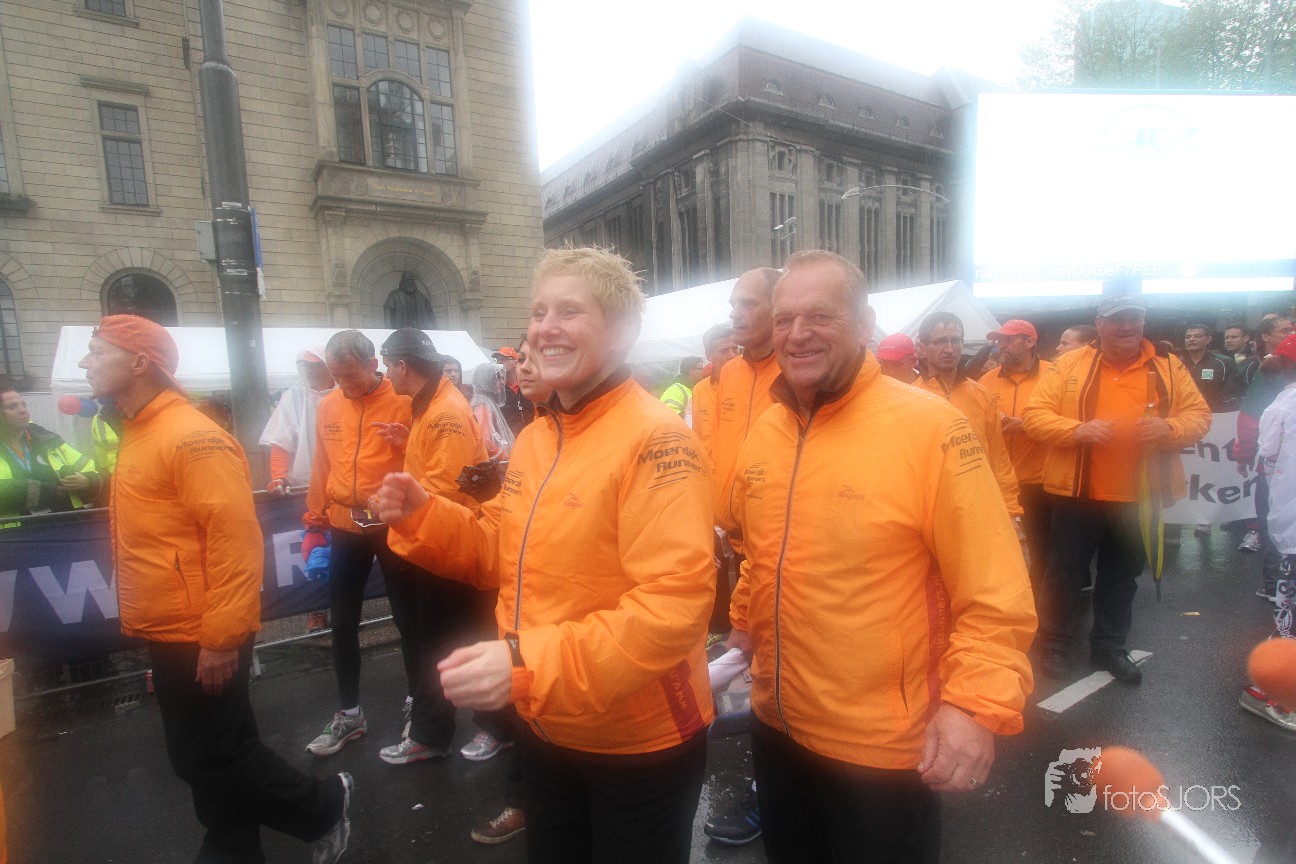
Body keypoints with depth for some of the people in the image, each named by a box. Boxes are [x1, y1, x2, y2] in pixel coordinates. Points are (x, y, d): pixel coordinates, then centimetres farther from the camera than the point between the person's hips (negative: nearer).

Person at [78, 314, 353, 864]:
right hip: (168, 635, 9)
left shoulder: (192, 436, -19)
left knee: (213, 758, 2)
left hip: (201, 640, -9)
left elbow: (235, 539, -24)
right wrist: (148, 626, 22)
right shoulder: (138, 434, 12)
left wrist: (220, 638, -23)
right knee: (205, 756, 20)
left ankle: (323, 807, 21)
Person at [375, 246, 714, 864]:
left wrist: (530, 662, -35)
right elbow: (504, 554, 12)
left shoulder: (656, 439, -23)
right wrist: (422, 515, -3)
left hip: (639, 743, -7)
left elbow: (674, 602, -30)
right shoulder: (533, 439, 4)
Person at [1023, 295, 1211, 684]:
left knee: (1122, 577, 17)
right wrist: (1078, 430, -23)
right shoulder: (1070, 364, -3)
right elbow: (1034, 414, -6)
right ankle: (1053, 645, 24)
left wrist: (1169, 428, -15)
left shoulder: (1168, 368, 5)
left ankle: (1109, 647, 35)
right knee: (1065, 571, 7)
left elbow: (1199, 414, 7)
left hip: (1139, 497, 3)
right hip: (1078, 492, -3)